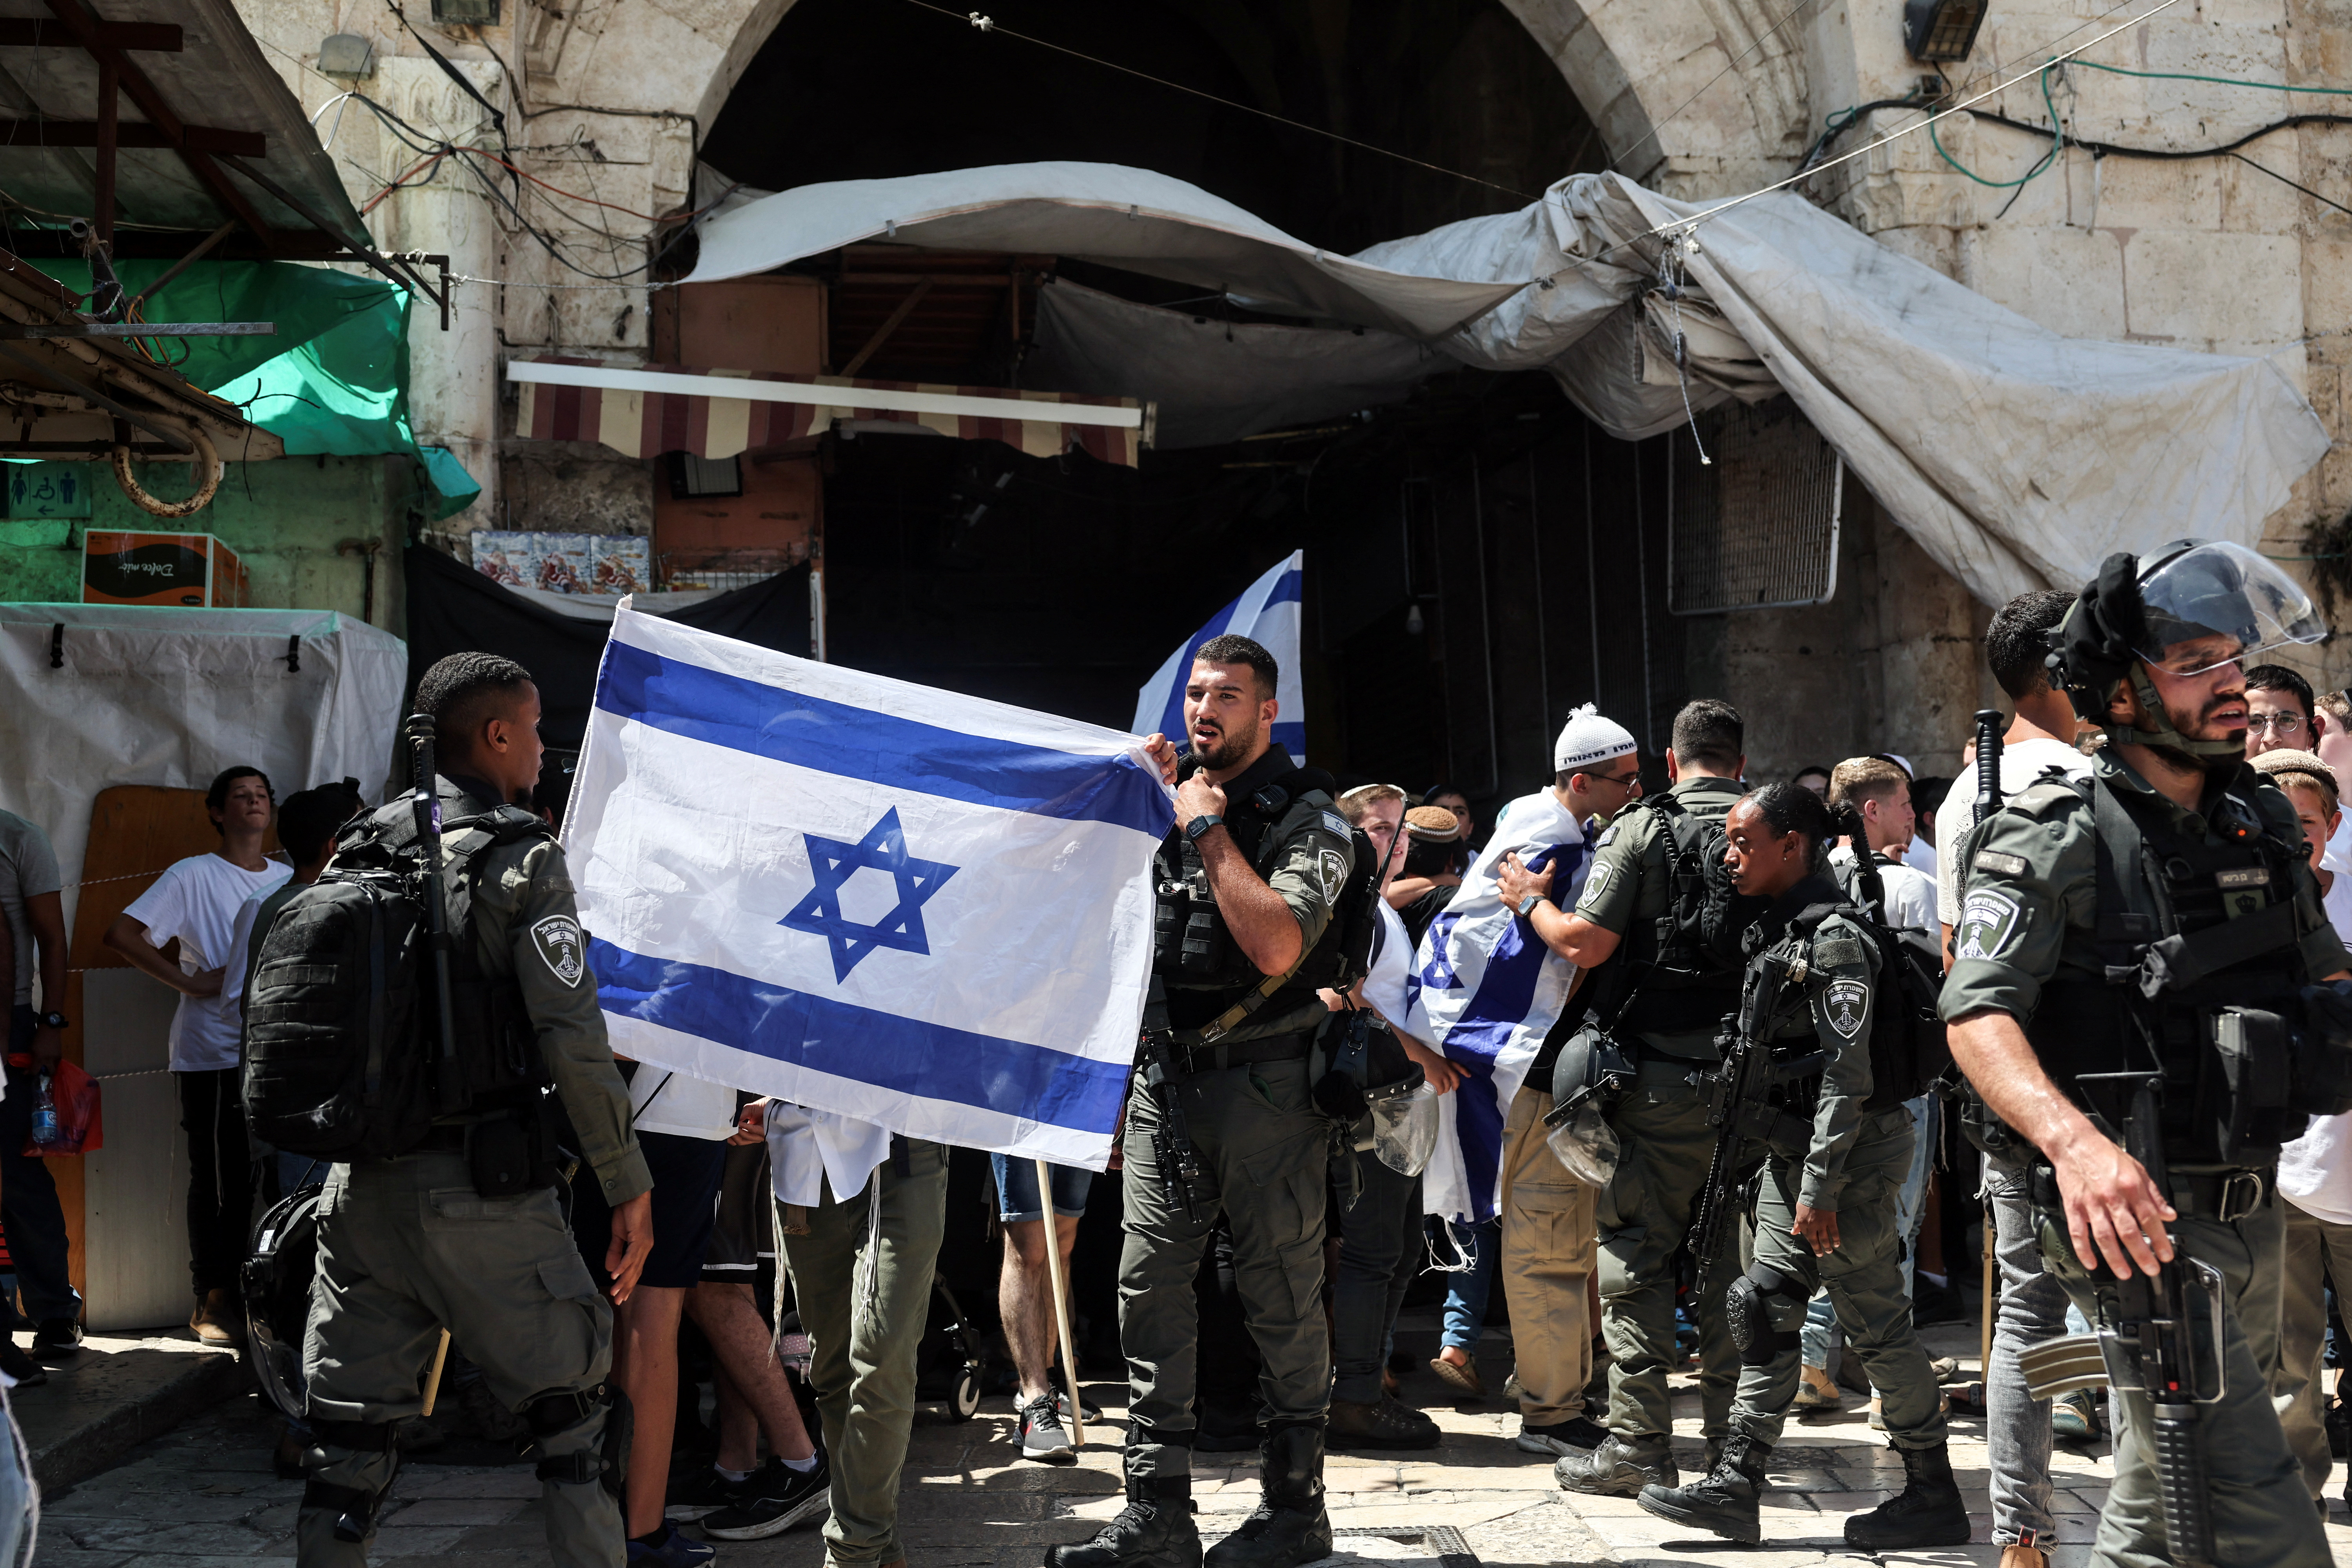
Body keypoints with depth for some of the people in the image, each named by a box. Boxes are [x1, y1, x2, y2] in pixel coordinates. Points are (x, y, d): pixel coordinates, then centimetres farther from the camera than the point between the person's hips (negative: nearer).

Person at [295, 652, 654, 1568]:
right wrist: (628, 1184, -11)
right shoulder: (523, 857, -8)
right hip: (479, 1185, -6)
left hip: (363, 1183, 6)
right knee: (569, 1405, 8)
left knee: (350, 1433, 10)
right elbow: (572, 1038, -16)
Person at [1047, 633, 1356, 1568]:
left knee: (1280, 1295, 2)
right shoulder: (1169, 799, 14)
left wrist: (1208, 830, -13)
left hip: (1263, 1080, -6)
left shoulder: (1307, 816, -4)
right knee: (1149, 1285, 3)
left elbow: (1277, 946, -20)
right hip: (1165, 1077, 6)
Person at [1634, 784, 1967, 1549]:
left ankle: (1934, 1496, 11)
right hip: (1793, 1151, 10)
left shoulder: (1834, 936, -17)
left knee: (1877, 1326, -1)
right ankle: (1736, 1487, 13)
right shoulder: (1774, 931, 13)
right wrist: (1792, 1175, 20)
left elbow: (1847, 1074, -21)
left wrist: (1822, 1187, -23)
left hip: (1848, 1154, -10)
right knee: (1767, 1311, 9)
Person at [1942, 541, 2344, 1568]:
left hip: (2253, 1207, 8)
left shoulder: (2263, 820, 10)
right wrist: (2074, 1138, -38)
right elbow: (1977, 1014, -21)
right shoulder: (2060, 838, -12)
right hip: (2137, 1214, -8)